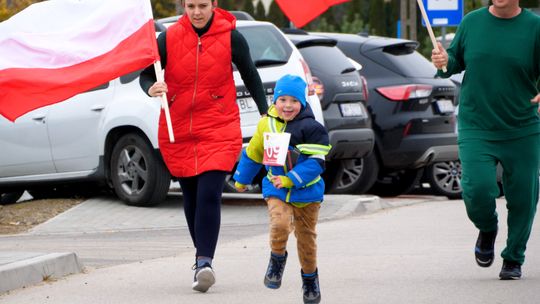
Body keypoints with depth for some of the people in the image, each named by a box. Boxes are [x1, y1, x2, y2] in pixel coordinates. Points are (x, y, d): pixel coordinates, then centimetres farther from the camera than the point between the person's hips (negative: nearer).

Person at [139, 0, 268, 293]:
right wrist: (151, 88, -19)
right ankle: (203, 256, 27)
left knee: (209, 195, -16)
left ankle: (204, 262, -21)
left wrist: (266, 113, 13)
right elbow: (146, 74, 4)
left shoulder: (231, 37, -4)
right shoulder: (169, 38, -3)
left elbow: (250, 76, 10)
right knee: (191, 197, 12)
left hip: (219, 129, -2)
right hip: (178, 131, 2)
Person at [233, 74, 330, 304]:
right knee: (280, 224, -25)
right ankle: (277, 259, 3)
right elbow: (253, 153, 15)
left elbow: (315, 163, -17)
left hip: (306, 190, -1)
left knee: (306, 237, 11)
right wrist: (242, 180, 25)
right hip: (276, 189, 1)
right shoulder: (267, 124, 0)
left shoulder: (311, 128, -13)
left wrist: (291, 180, -26)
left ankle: (310, 279, 31)